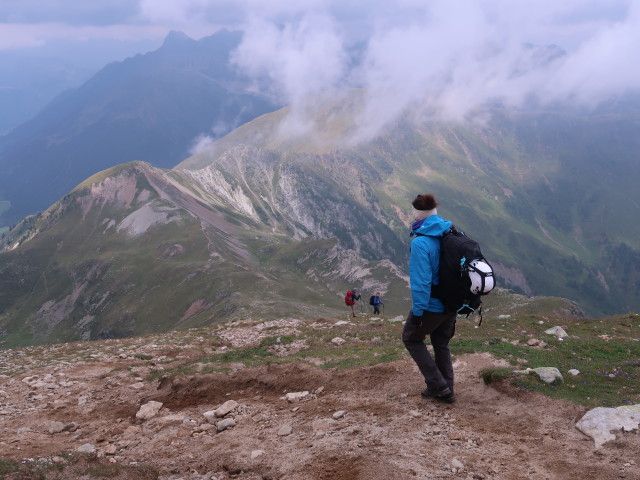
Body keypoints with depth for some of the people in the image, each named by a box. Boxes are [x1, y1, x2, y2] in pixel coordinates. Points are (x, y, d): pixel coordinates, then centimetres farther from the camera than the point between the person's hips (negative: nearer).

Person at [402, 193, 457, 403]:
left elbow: (420, 280, -24)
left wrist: (418, 311, -15)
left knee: (411, 338, 17)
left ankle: (437, 384, 12)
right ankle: (446, 390, 27)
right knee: (441, 344, 23)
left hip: (430, 305, -7)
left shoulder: (420, 243, -23)